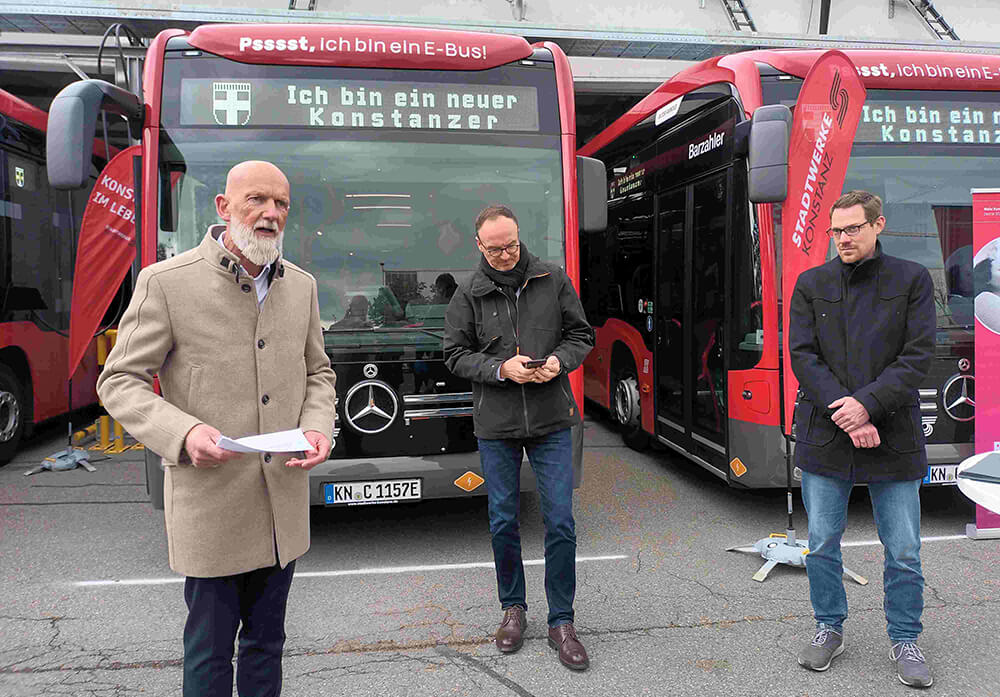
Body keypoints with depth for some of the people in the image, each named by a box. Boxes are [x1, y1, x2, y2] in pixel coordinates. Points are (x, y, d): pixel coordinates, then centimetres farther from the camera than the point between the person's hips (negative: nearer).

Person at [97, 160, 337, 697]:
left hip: (283, 505, 5)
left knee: (266, 642, 20)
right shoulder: (166, 282, -10)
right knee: (209, 651, 10)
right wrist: (183, 432, -23)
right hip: (210, 506, -4)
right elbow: (119, 382, -6)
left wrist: (317, 428, -5)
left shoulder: (301, 286, 5)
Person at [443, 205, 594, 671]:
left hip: (552, 422, 0)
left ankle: (561, 621, 15)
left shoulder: (553, 280, 3)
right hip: (496, 425, 0)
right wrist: (501, 368, -15)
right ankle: (513, 607, 31)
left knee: (560, 522, 0)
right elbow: (456, 355, 1)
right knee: (503, 522, 10)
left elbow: (581, 335, 8)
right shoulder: (468, 294, 1)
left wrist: (559, 361, -12)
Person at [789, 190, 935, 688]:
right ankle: (829, 630, 30)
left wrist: (867, 403, -17)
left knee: (903, 551, 8)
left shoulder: (912, 279, 3)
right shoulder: (811, 284, 5)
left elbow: (918, 355, -5)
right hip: (824, 436, 1)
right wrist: (846, 414, -14)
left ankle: (904, 641, 28)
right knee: (822, 546, 10)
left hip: (893, 437, -1)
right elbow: (802, 355, -3)